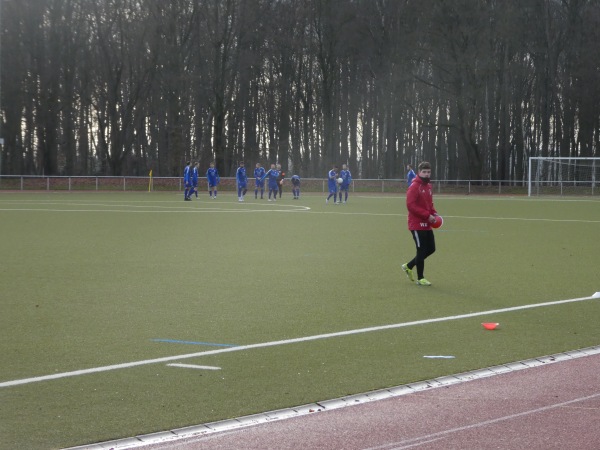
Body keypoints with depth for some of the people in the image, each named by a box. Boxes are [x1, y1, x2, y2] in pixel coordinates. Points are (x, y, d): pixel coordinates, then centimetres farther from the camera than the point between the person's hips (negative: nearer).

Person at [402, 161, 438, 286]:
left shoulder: (428, 186, 12)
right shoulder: (414, 187, -13)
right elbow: (410, 205, -20)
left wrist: (434, 213, 3)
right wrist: (427, 215, -23)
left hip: (426, 225, 8)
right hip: (417, 224, -8)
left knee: (431, 249, 11)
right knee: (421, 250, -3)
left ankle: (408, 266, 26)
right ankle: (420, 278, 9)